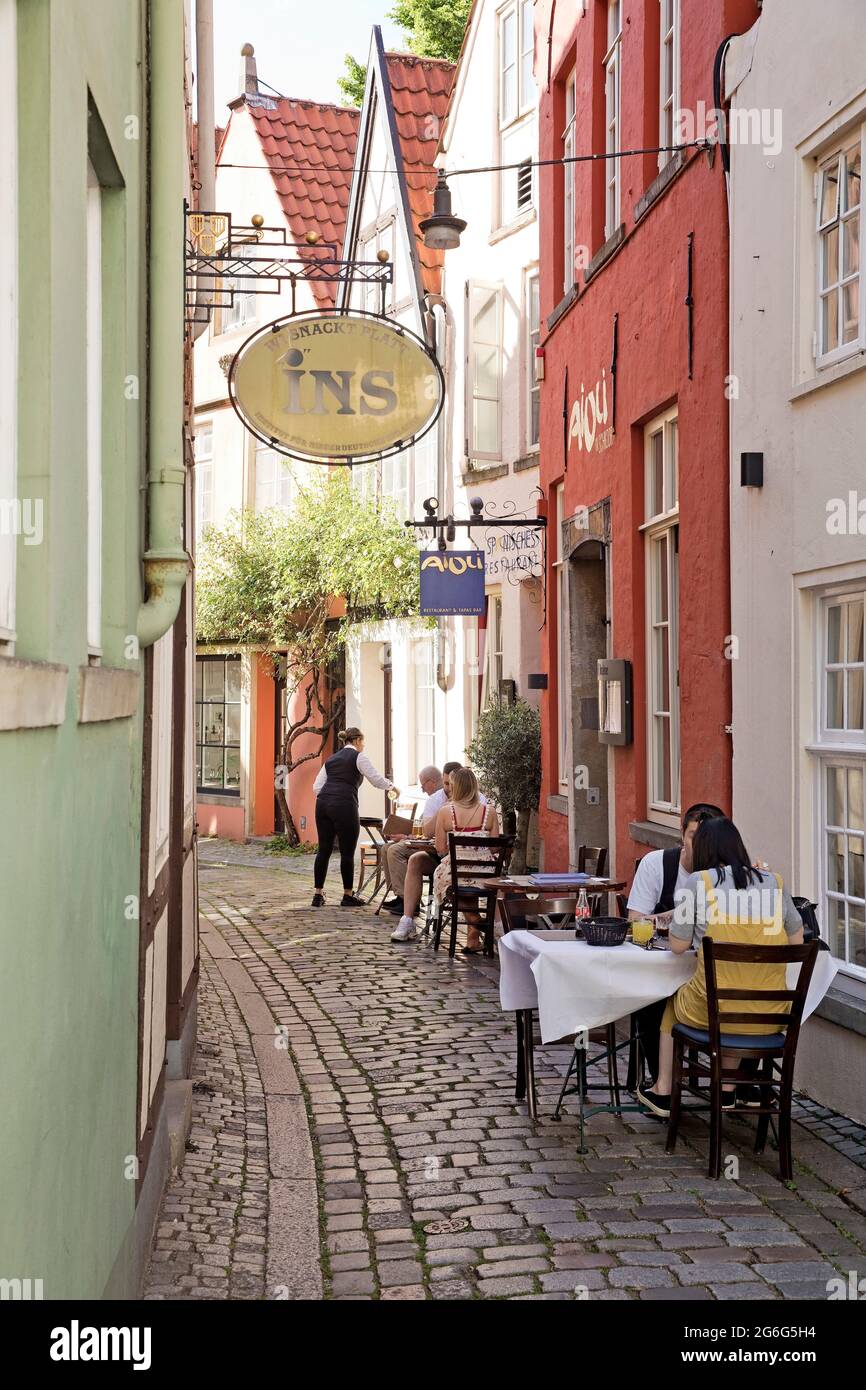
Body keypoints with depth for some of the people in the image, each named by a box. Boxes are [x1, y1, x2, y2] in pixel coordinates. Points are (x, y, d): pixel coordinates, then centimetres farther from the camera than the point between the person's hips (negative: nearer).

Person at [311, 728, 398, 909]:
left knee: (324, 850, 9)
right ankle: (348, 896, 8)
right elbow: (376, 778, 1)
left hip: (323, 803, 7)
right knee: (347, 852, 2)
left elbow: (317, 786, 17)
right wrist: (391, 786, 19)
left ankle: (318, 894, 10)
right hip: (344, 806, -7)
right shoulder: (358, 756, 5)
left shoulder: (331, 759, 23)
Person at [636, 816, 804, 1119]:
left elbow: (678, 945, 0)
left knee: (673, 1004, 32)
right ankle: (728, 1090, 41)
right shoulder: (775, 882, 4)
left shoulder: (698, 882, -5)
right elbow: (796, 941, 13)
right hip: (770, 1015, 3)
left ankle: (662, 1092, 38)